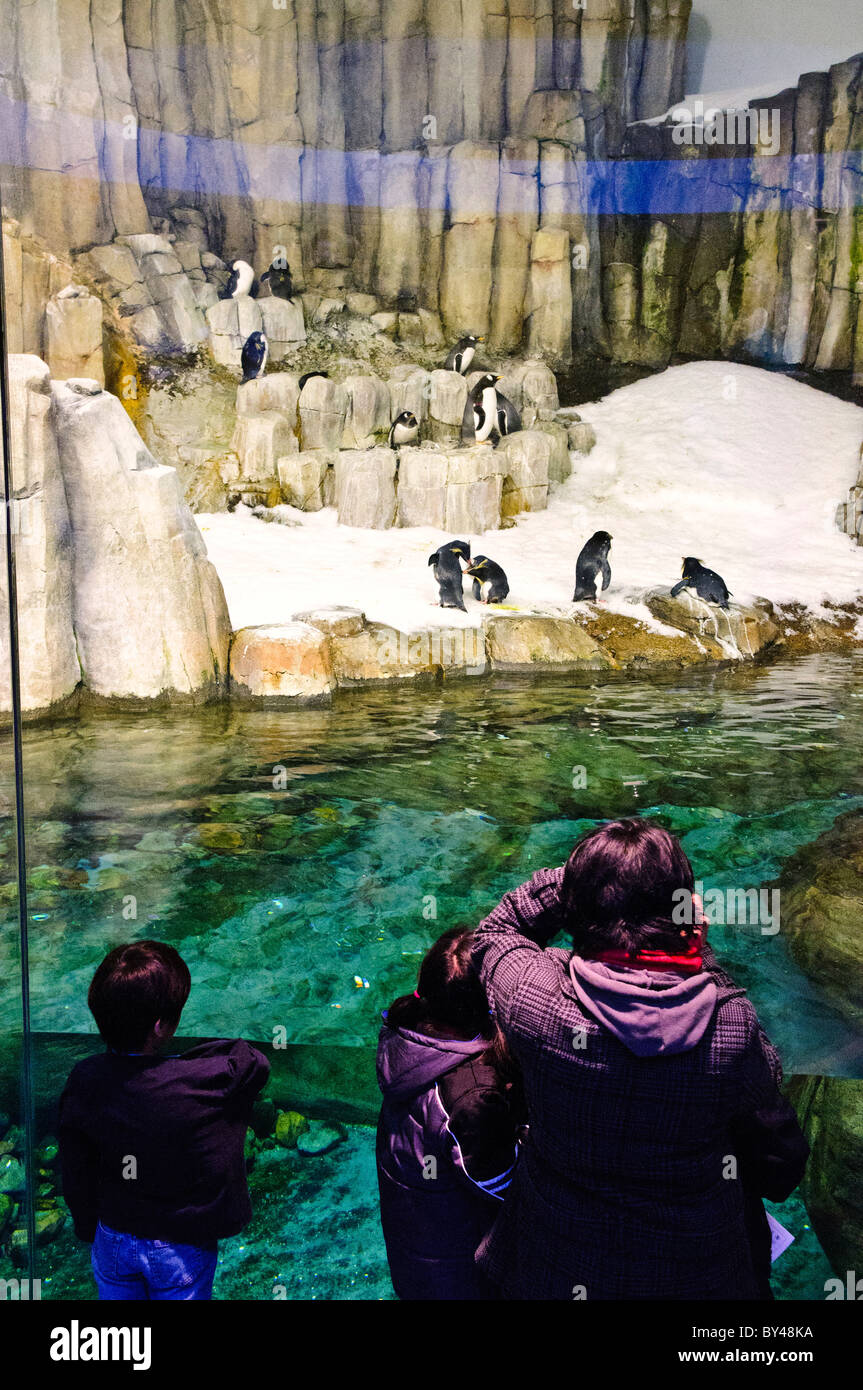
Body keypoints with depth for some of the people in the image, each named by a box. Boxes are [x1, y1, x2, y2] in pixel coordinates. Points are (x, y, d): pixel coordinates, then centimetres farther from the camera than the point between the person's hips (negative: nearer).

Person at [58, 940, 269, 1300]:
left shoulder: (82, 1082, -20)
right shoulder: (206, 1079, -32)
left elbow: (76, 1177, -6)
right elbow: (259, 1064, -13)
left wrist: (91, 1230, 9)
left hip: (113, 1242, 3)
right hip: (182, 1249, -3)